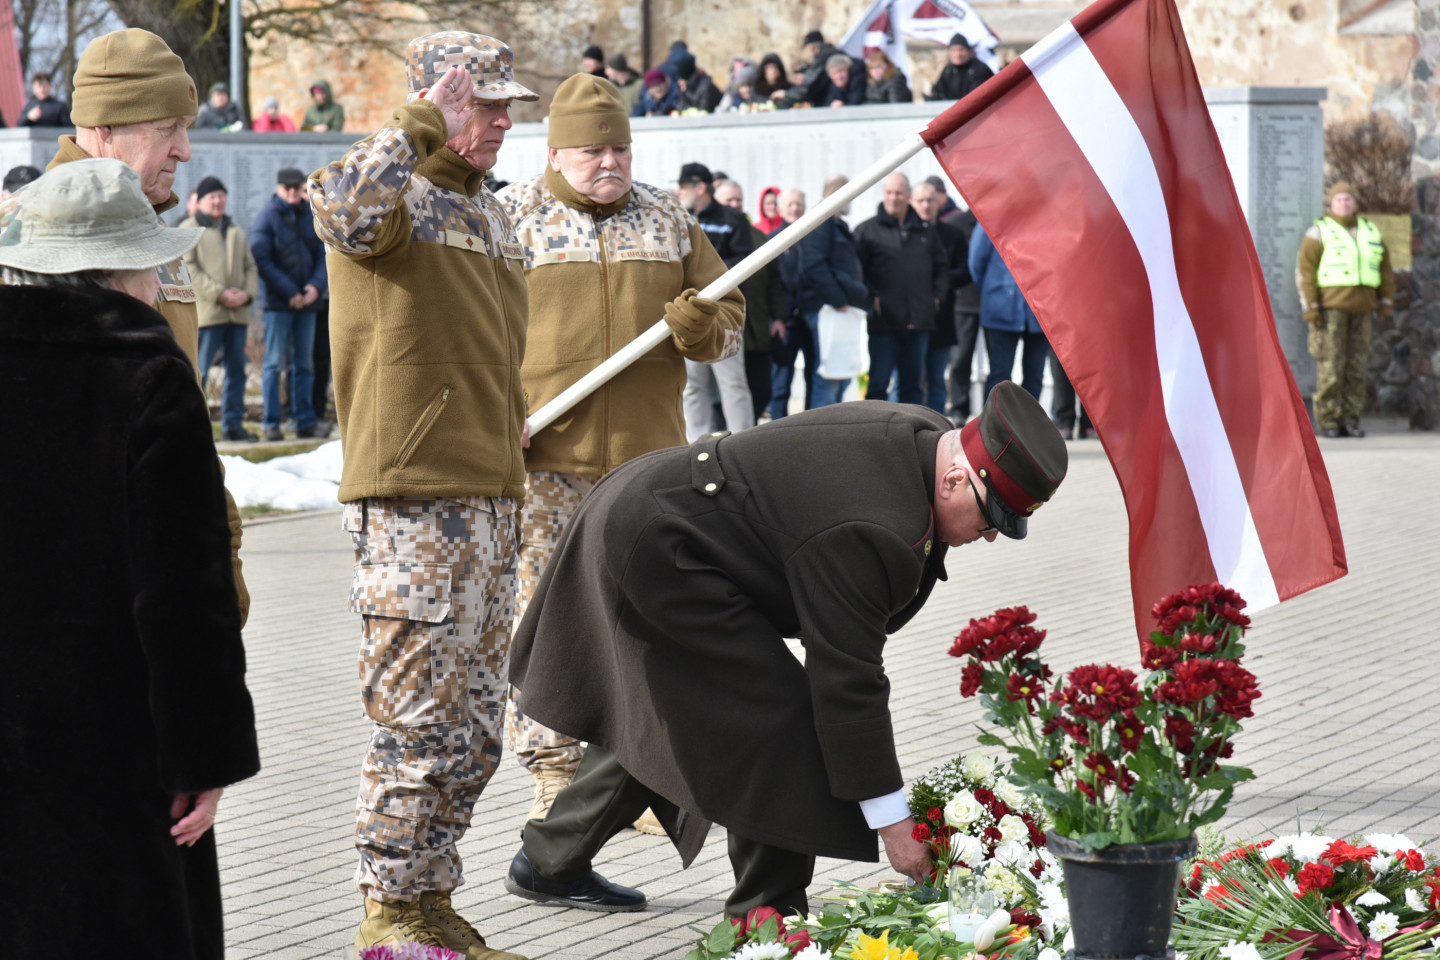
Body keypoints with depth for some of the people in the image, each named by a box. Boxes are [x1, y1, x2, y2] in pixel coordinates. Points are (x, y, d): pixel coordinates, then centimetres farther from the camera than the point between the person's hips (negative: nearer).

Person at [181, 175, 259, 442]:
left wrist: (247, 293, -2)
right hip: (206, 311, -6)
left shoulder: (237, 232, 21)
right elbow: (189, 268, -9)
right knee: (199, 370, -8)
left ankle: (233, 424, 13)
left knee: (236, 370, 7)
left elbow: (251, 267, 19)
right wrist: (219, 293, -16)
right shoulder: (189, 228, 1)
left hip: (238, 311, 6)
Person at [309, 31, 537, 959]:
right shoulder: (393, 191, -7)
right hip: (413, 498, -9)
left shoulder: (491, 213, 20)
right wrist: (418, 131, -24)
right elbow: (344, 209, -34)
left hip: (489, 497, 9)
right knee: (418, 719, -5)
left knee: (475, 726, 12)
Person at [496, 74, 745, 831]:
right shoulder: (511, 216, 3)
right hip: (545, 459, -3)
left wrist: (703, 330, -8)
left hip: (648, 457, 3)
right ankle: (554, 779, 6)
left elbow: (729, 322, 16)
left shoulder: (668, 220, 12)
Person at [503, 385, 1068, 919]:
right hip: (656, 549, -11)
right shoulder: (862, 530, -31)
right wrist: (891, 822, -21)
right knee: (776, 715, -13)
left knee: (655, 715, 24)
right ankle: (767, 911, -5)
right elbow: (845, 680, -27)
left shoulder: (924, 435, -3)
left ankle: (549, 862, 38)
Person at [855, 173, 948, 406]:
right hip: (884, 322, -4)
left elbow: (941, 267, 22)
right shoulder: (867, 230, 1)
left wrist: (937, 296, 9)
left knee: (914, 383, 10)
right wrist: (870, 296, -15)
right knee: (878, 384, -4)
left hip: (918, 322, 4)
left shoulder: (924, 231, 15)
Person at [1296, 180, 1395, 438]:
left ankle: (1351, 419, 8)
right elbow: (1304, 271, -7)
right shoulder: (1319, 233, -2)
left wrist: (1386, 303, 10)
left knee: (1356, 366, 2)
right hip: (1330, 308, -5)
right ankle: (1329, 421, -4)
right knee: (1330, 366, -9)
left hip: (1362, 309, 5)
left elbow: (1385, 270, 18)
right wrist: (1310, 308, -14)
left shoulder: (1371, 233, 13)